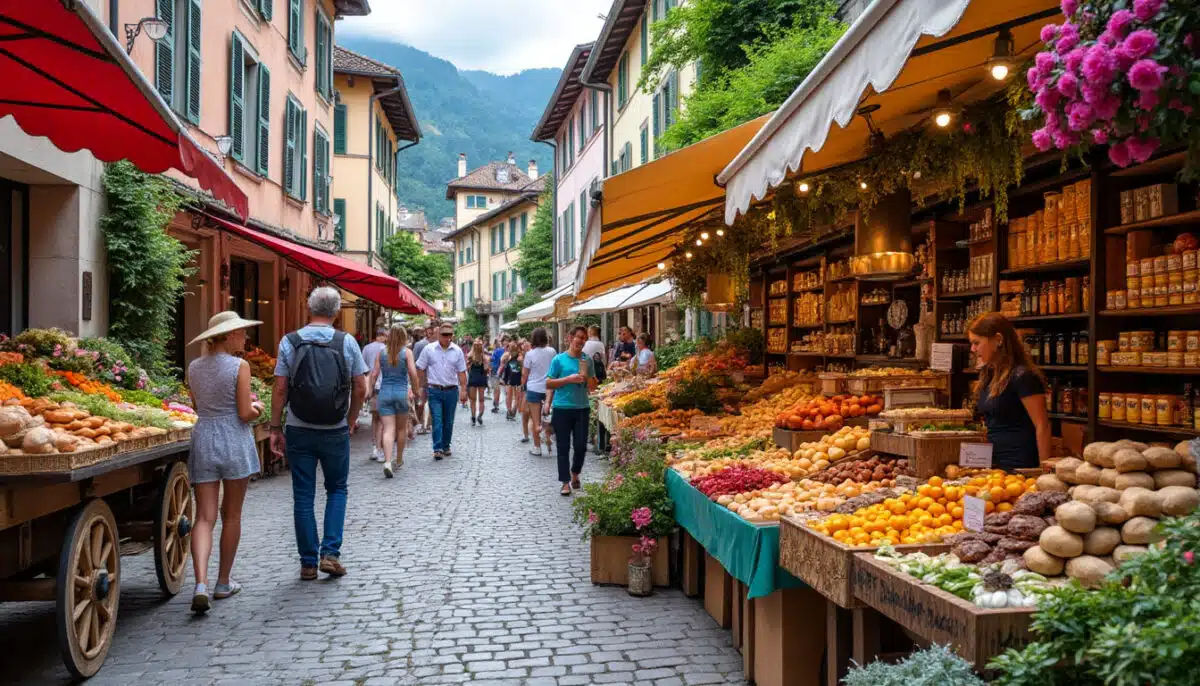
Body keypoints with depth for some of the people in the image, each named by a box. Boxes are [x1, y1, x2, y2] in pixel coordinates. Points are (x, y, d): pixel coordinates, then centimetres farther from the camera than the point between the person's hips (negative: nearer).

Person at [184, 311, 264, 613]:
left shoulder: (194, 367, 7)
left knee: (204, 517, 2)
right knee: (231, 516, 10)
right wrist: (257, 406, 10)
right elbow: (245, 414, -12)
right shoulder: (239, 366, -10)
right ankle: (223, 583, 21)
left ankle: (201, 584, -15)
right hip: (234, 441, -4)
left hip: (203, 439, 4)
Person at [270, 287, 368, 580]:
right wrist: (351, 420, 12)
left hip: (299, 431, 0)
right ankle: (331, 553, 4)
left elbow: (280, 389, -5)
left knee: (303, 496, 8)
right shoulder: (347, 342, -3)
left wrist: (275, 428, 2)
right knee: (337, 490, 16)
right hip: (336, 431, 0)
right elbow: (360, 388, -2)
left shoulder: (290, 342, -3)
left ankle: (308, 563, 13)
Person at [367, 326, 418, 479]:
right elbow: (413, 373, -8)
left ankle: (387, 462, -20)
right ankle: (399, 459, 29)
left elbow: (374, 374, 1)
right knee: (402, 428, 16)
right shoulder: (407, 352, -2)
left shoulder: (381, 353, 4)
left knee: (388, 430, -3)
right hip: (401, 392, -1)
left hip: (385, 393, 1)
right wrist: (413, 390, 4)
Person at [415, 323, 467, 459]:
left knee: (448, 421, 10)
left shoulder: (457, 351, 3)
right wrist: (423, 386, 1)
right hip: (434, 391, -2)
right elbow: (420, 369, 4)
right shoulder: (429, 349, -1)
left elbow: (461, 372, 5)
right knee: (437, 420, -9)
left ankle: (446, 446, 24)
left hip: (451, 391, 2)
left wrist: (463, 390, -1)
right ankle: (437, 449, -8)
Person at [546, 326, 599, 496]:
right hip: (562, 409, -3)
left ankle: (575, 473, 29)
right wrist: (569, 379, -15)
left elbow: (593, 387, 10)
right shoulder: (559, 359, -3)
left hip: (582, 408, 3)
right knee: (563, 447, 2)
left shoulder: (586, 360, 7)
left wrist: (586, 376, -10)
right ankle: (566, 482, 11)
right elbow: (548, 384, -4)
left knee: (581, 445, 4)